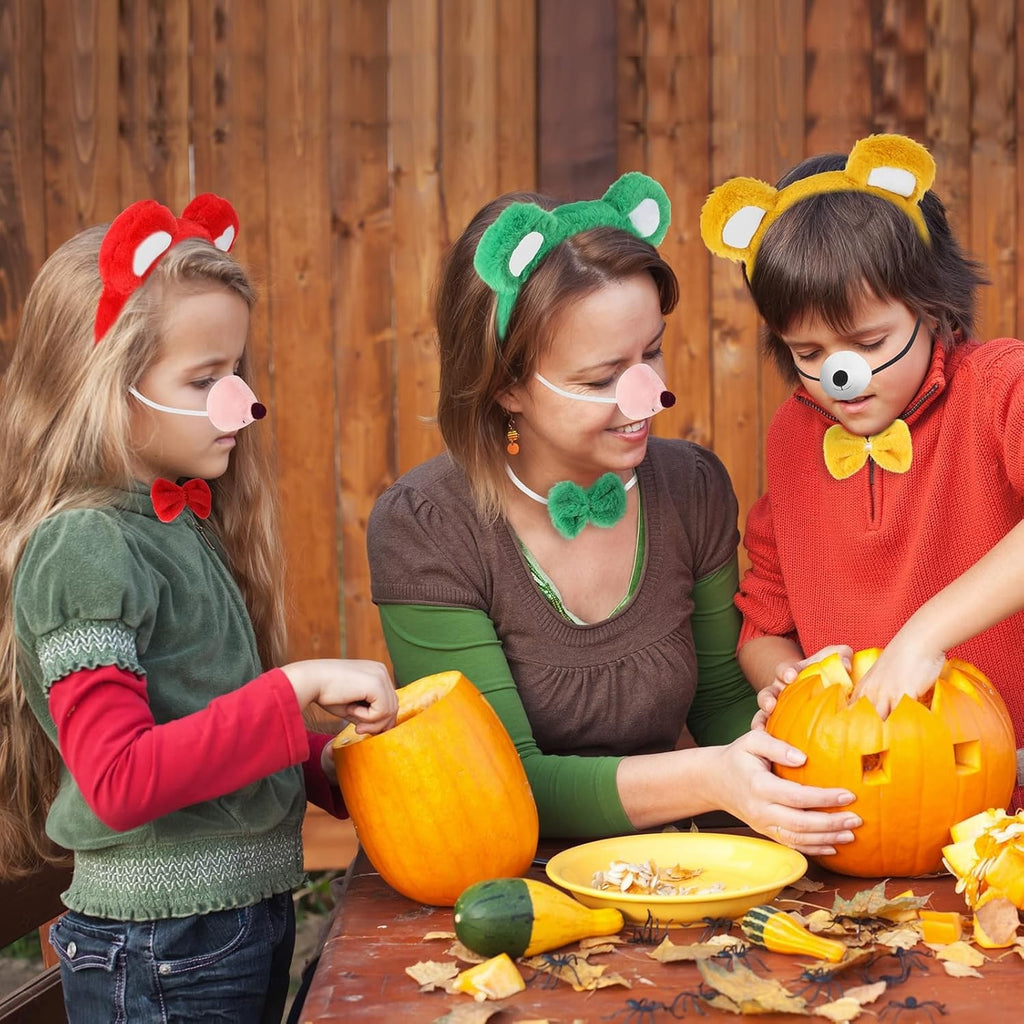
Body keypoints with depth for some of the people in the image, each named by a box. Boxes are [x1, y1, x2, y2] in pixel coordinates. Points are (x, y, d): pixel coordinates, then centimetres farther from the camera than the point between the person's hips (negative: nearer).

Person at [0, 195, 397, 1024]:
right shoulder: (81, 549, -19)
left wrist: (329, 765, 0)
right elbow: (120, 781, -26)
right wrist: (302, 686, -26)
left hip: (250, 912, 8)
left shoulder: (187, 524, 7)